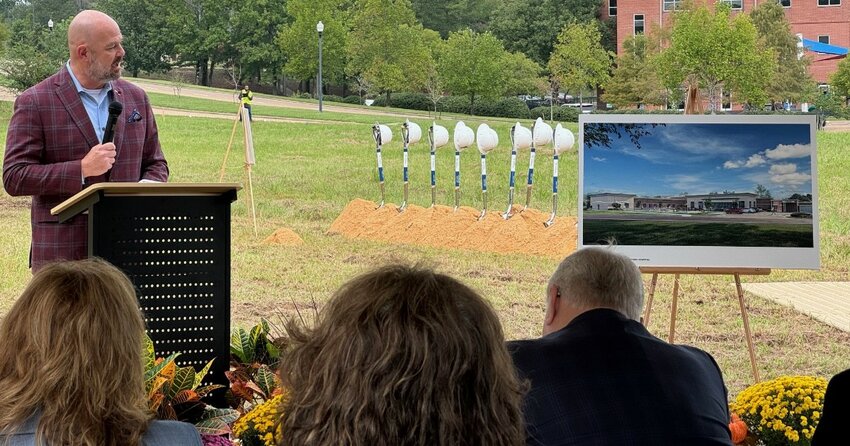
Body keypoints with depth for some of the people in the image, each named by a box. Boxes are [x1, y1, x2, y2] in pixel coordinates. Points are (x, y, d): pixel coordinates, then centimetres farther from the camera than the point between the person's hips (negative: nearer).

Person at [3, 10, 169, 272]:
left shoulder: (135, 98, 13)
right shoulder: (35, 103, -3)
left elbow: (155, 164, 21)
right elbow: (13, 178, -8)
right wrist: (81, 169, -17)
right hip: (62, 252, -4)